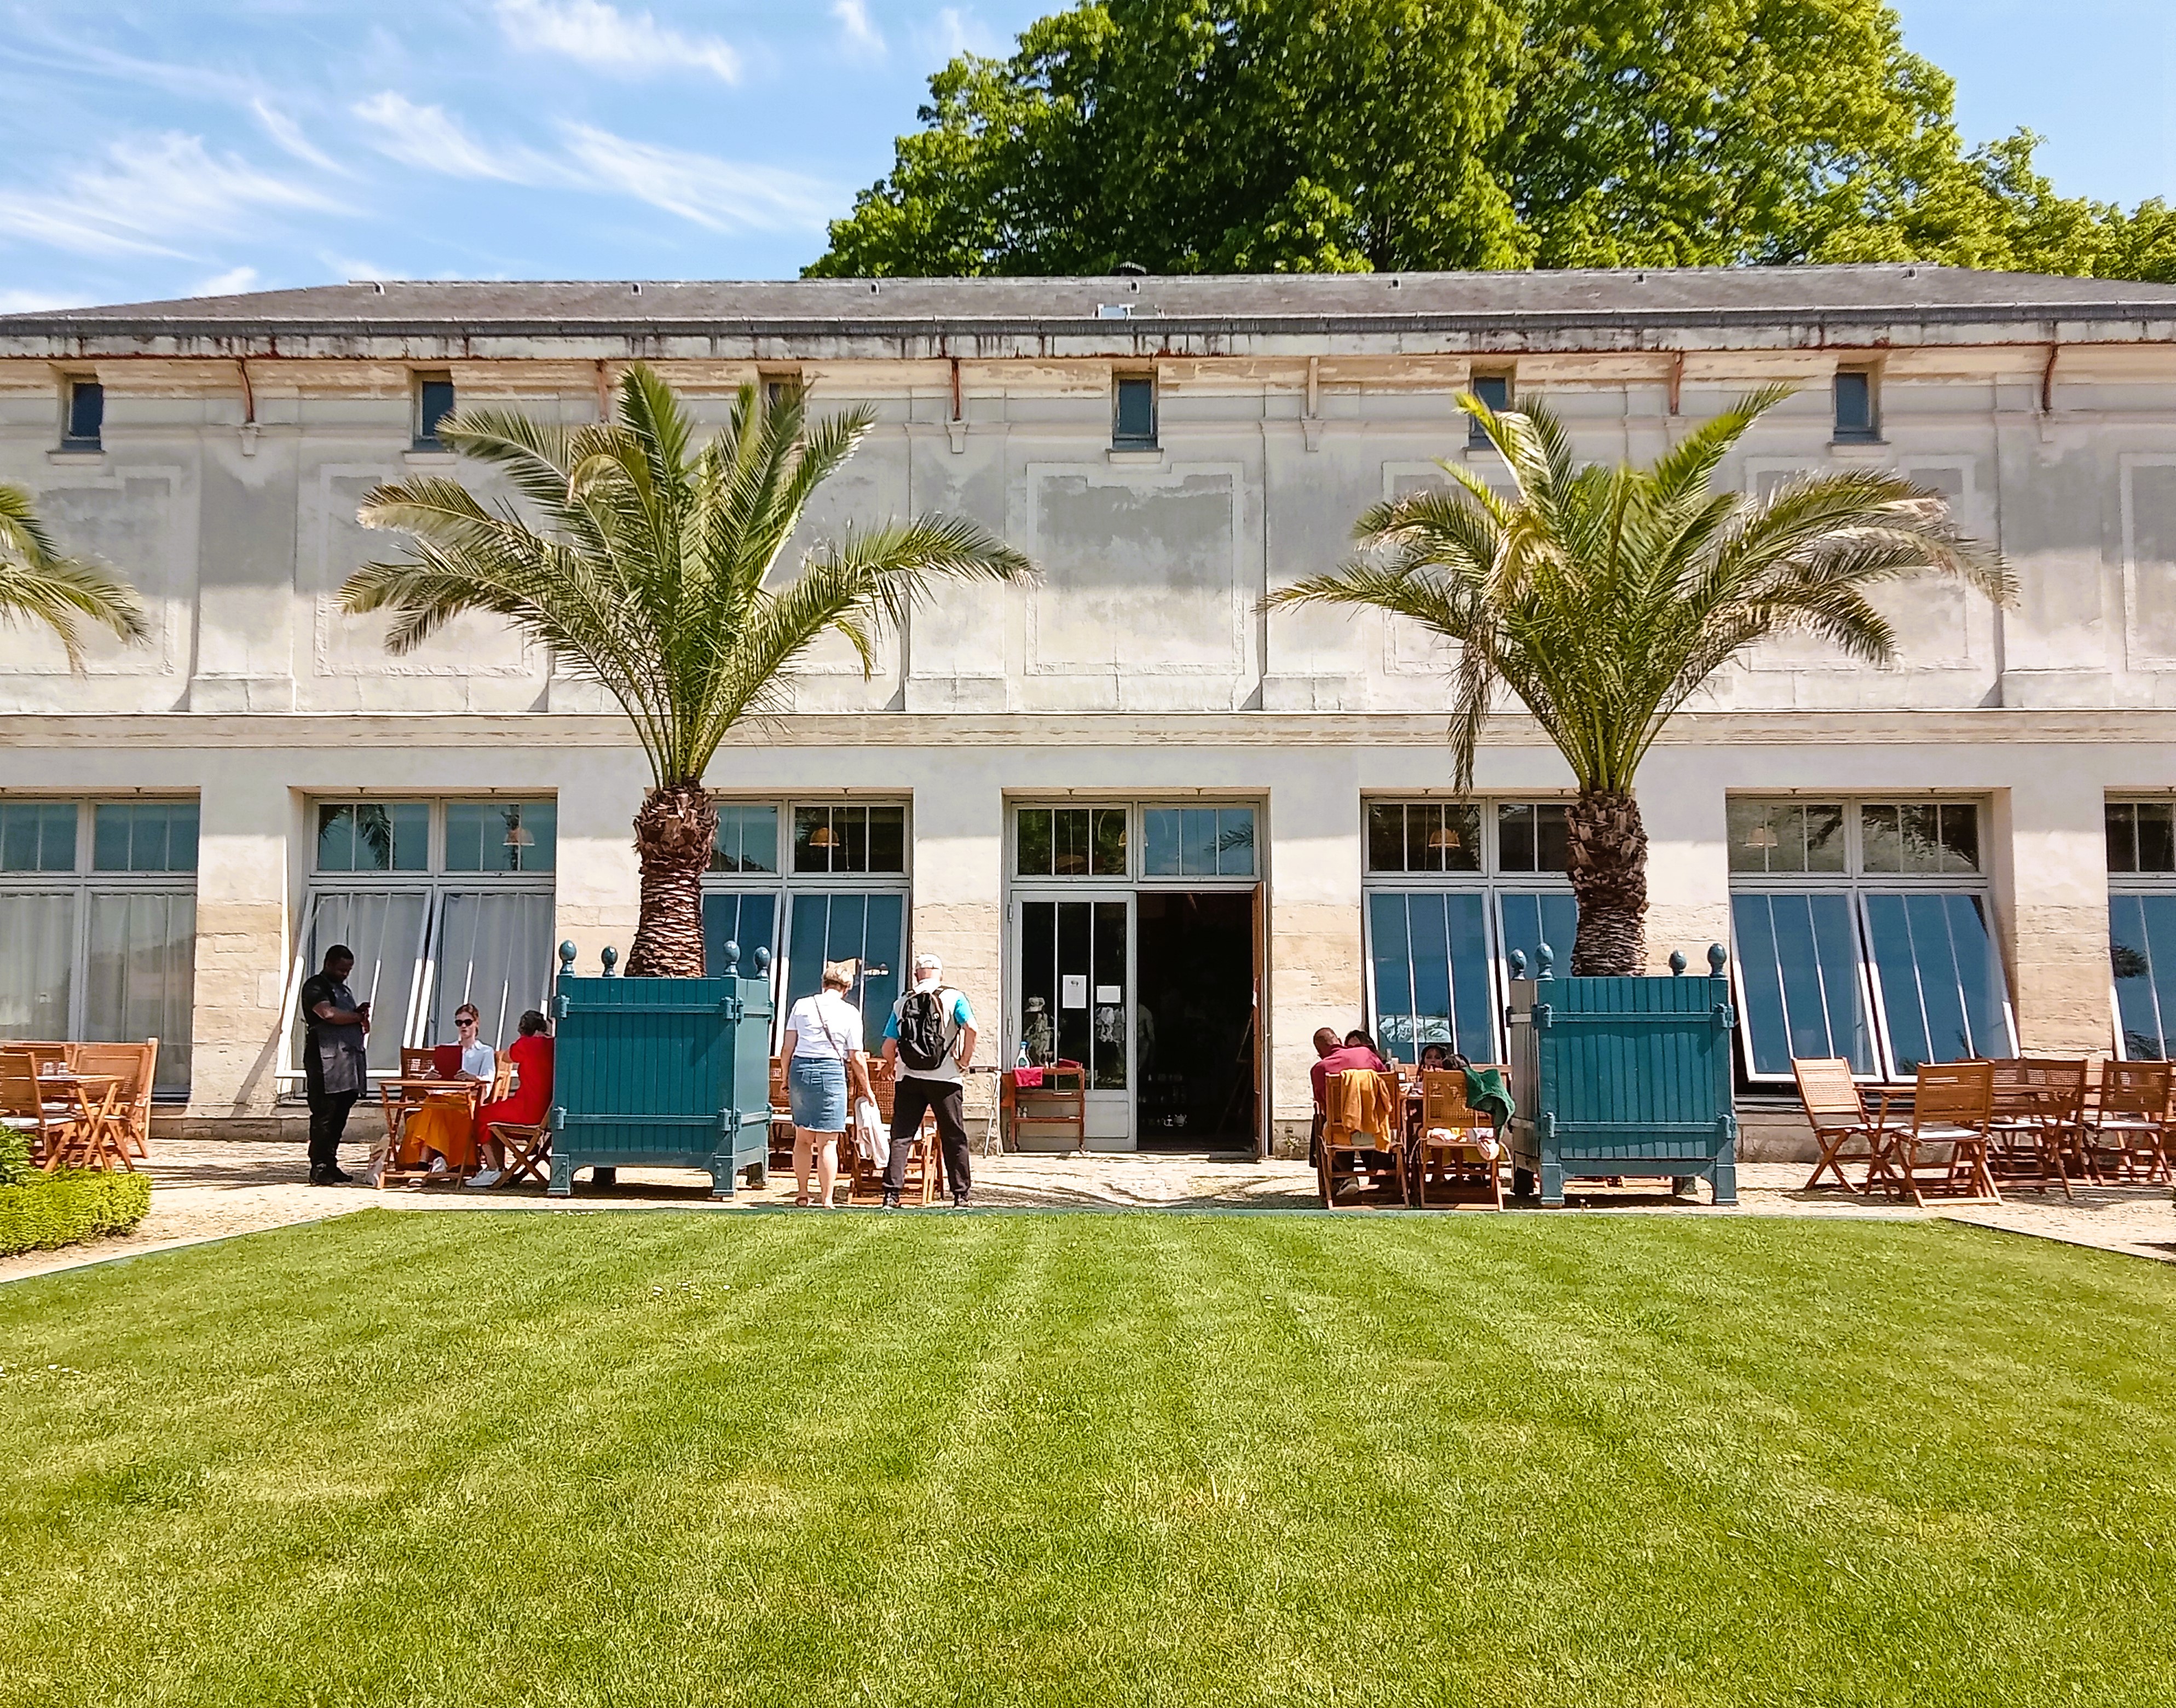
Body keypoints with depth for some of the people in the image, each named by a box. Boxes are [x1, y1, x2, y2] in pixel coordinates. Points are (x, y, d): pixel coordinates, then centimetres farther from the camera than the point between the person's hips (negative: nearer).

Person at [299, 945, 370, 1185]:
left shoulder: (343, 989, 25)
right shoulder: (315, 986, -2)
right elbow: (328, 1013, -20)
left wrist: (362, 1020, 7)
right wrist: (358, 1016, -7)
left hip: (347, 1063, 8)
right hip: (326, 1062, -8)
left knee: (339, 1118, 8)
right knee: (324, 1116, -8)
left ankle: (331, 1165, 13)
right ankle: (319, 1170, -7)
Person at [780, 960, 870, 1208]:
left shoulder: (801, 1006, 6)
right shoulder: (850, 1013, -1)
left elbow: (787, 1048, 5)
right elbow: (857, 1058, 0)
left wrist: (786, 1080, 17)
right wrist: (866, 1089, 11)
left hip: (800, 1069, 3)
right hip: (831, 1072, -3)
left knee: (803, 1137, 16)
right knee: (828, 1142, 1)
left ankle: (802, 1192, 22)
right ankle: (827, 1199, 0)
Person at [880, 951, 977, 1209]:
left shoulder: (902, 1003, 7)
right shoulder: (953, 998, 1)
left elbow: (888, 1048, 2)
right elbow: (970, 1027, -17)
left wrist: (896, 1066, 21)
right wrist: (965, 1059, -5)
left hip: (908, 1079, 2)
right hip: (945, 1079, -1)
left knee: (901, 1136, 4)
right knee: (954, 1138, 8)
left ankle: (892, 1194, -3)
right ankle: (961, 1196, 11)